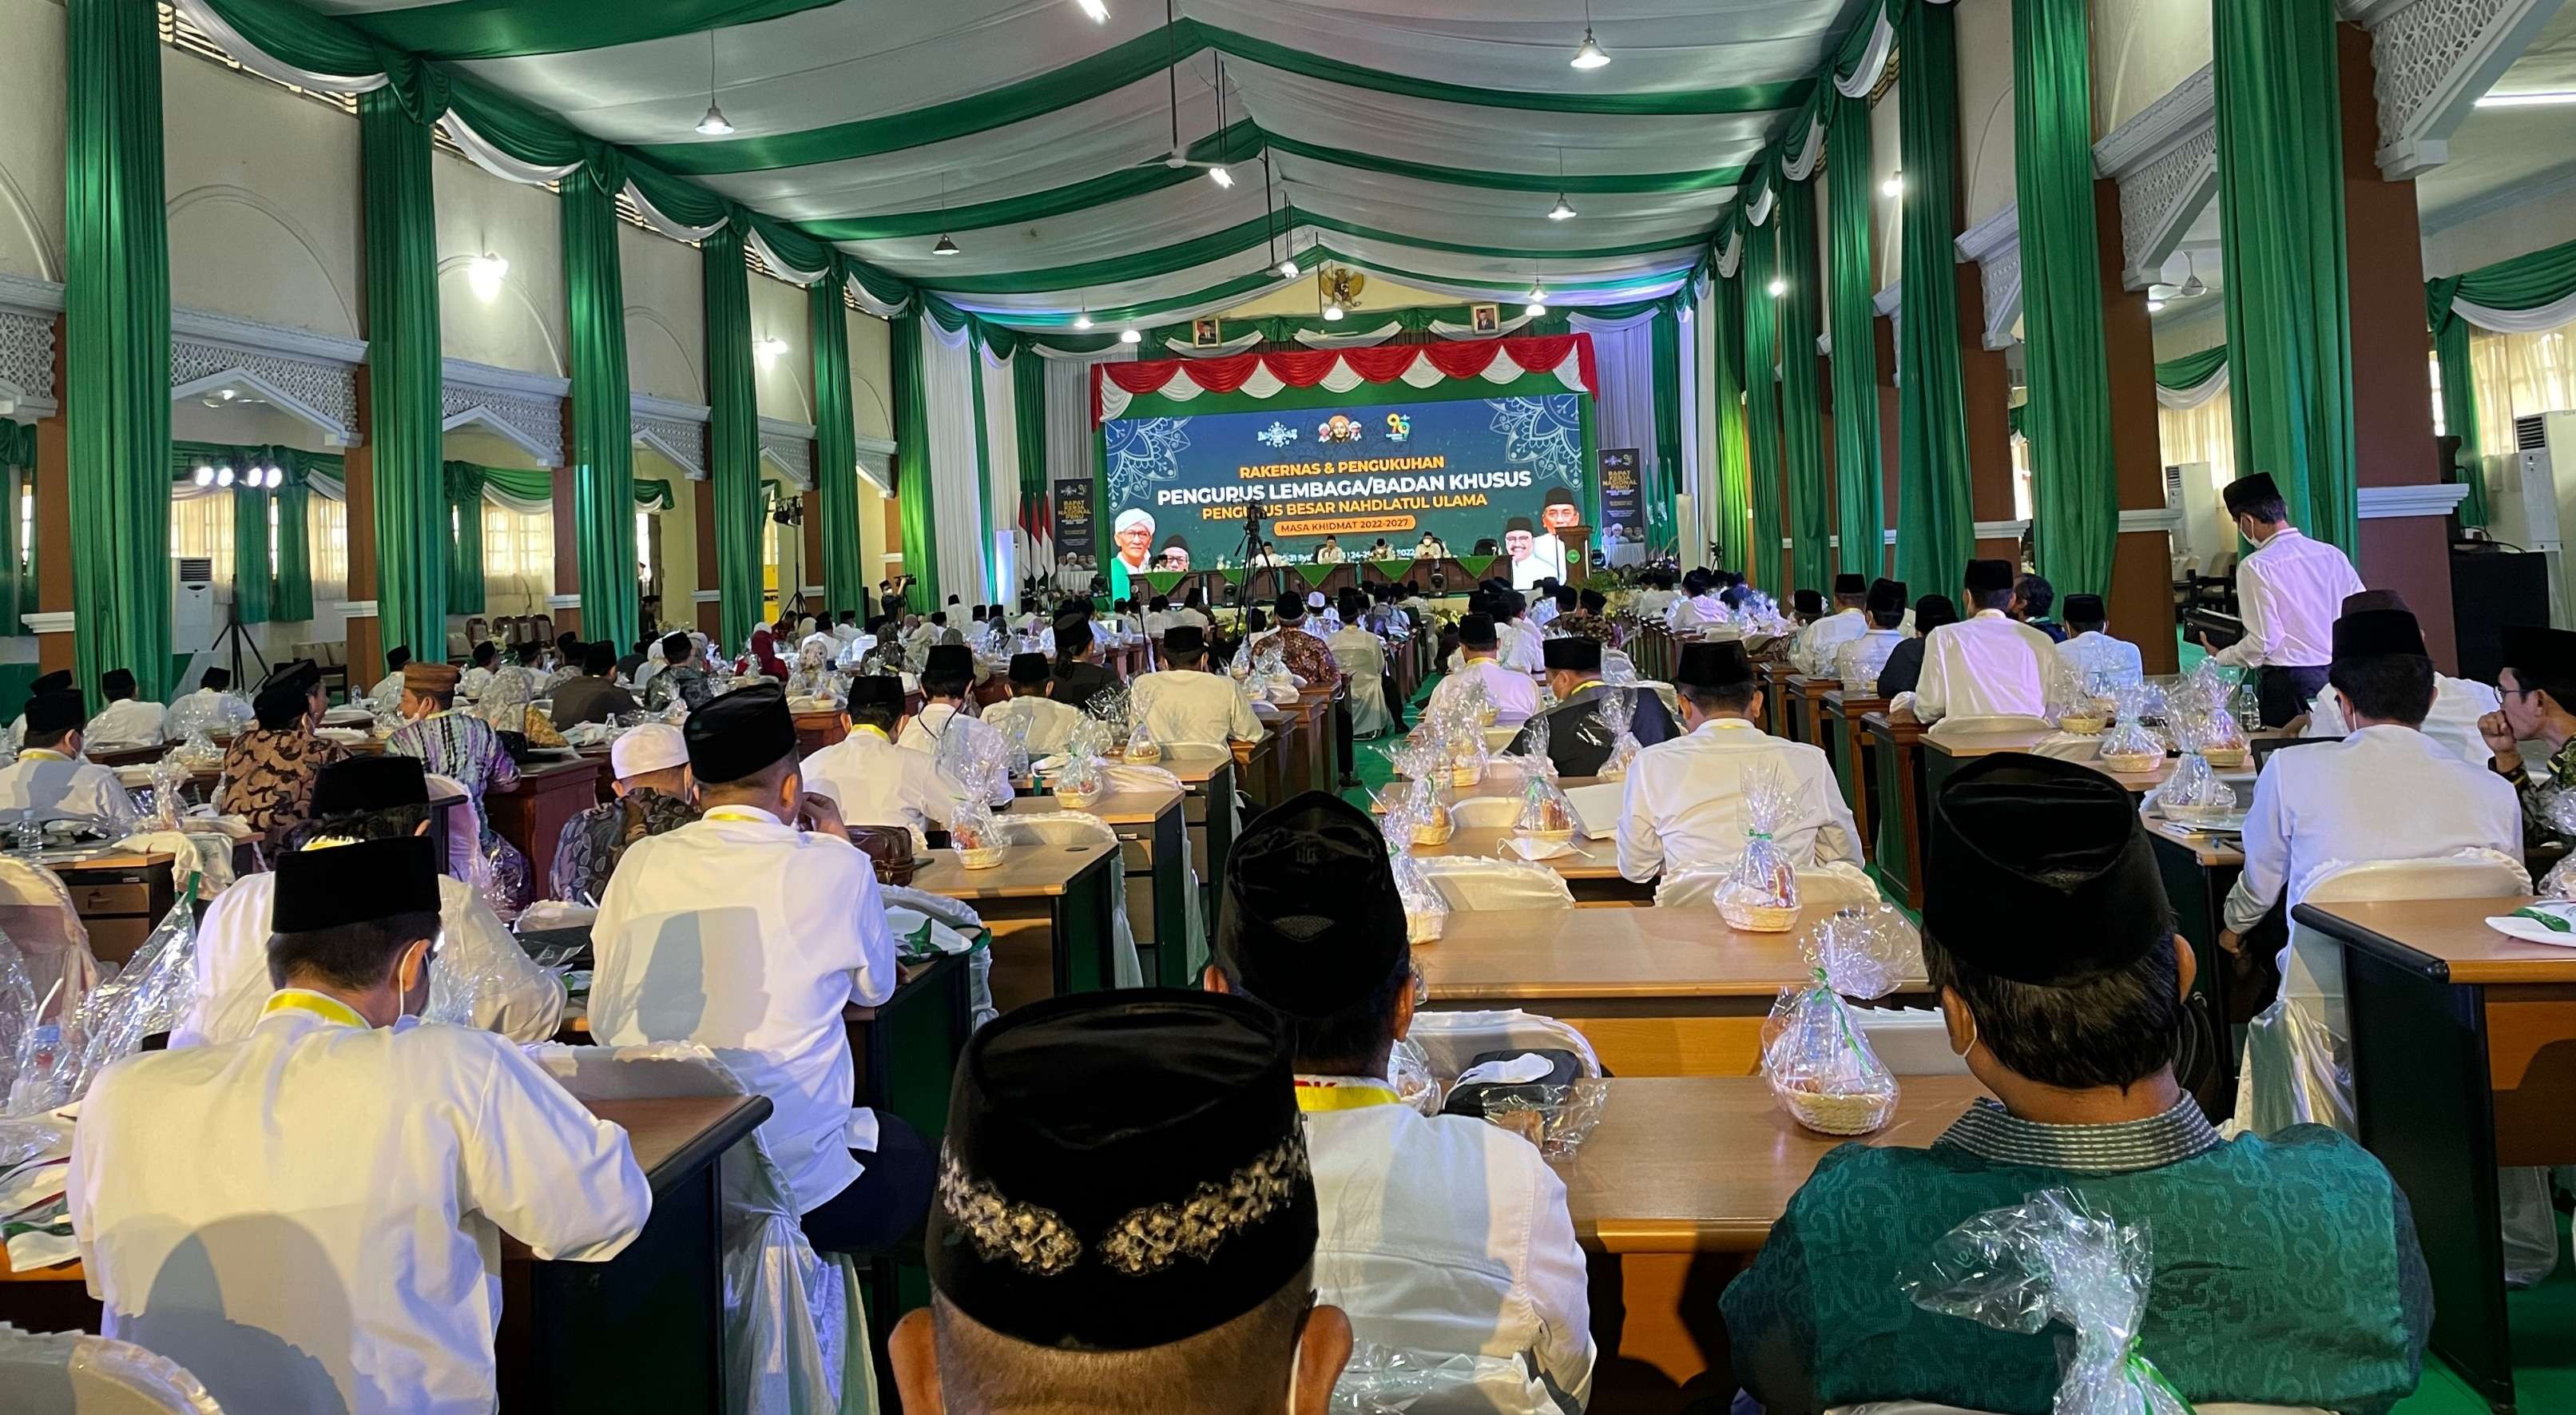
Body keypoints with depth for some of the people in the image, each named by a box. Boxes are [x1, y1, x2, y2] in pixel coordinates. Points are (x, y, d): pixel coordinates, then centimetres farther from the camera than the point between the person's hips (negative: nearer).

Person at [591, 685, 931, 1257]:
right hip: (797, 1182, -4)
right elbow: (875, 986, 10)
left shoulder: (641, 863, -1)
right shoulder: (836, 869, -9)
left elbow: (602, 1021, 8)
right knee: (907, 1152, 26)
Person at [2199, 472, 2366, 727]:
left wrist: (2220, 657, 2)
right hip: (2337, 675, 6)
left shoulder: (2255, 567, -11)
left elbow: (2263, 641, -14)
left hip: (2288, 681, -6)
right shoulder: (2333, 555, 6)